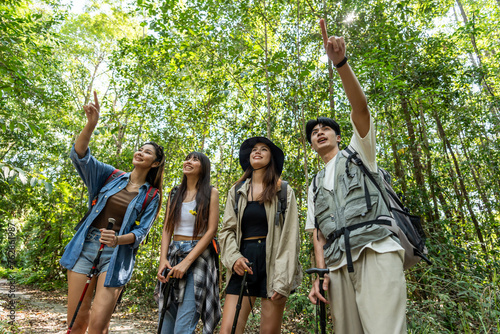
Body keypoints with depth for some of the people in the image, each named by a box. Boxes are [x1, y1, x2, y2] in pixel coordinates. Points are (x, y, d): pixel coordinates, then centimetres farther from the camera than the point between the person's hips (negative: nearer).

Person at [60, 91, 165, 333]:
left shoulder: (151, 196, 4)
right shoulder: (110, 175, 7)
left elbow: (141, 231, -1)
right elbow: (79, 155, -7)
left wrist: (117, 240, -22)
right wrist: (91, 124, -22)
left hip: (117, 254, -1)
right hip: (85, 245, 2)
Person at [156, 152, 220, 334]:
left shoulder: (210, 192, -1)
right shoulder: (175, 193, 13)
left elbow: (211, 230, -8)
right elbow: (167, 229, 9)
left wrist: (187, 261, -14)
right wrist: (163, 259, -5)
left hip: (198, 256, -4)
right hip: (173, 255, 5)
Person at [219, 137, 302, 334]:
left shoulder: (284, 191, 4)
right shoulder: (236, 191, 13)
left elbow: (290, 237, -2)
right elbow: (227, 230, 8)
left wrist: (283, 280, -9)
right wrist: (234, 258, -10)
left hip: (273, 261, -2)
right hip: (244, 262, 2)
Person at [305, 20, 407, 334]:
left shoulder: (358, 153, 17)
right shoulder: (315, 184, 25)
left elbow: (361, 108, -2)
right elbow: (317, 232, 17)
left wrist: (340, 62, -13)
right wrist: (321, 273, 2)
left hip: (376, 249, -4)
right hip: (339, 263, 4)